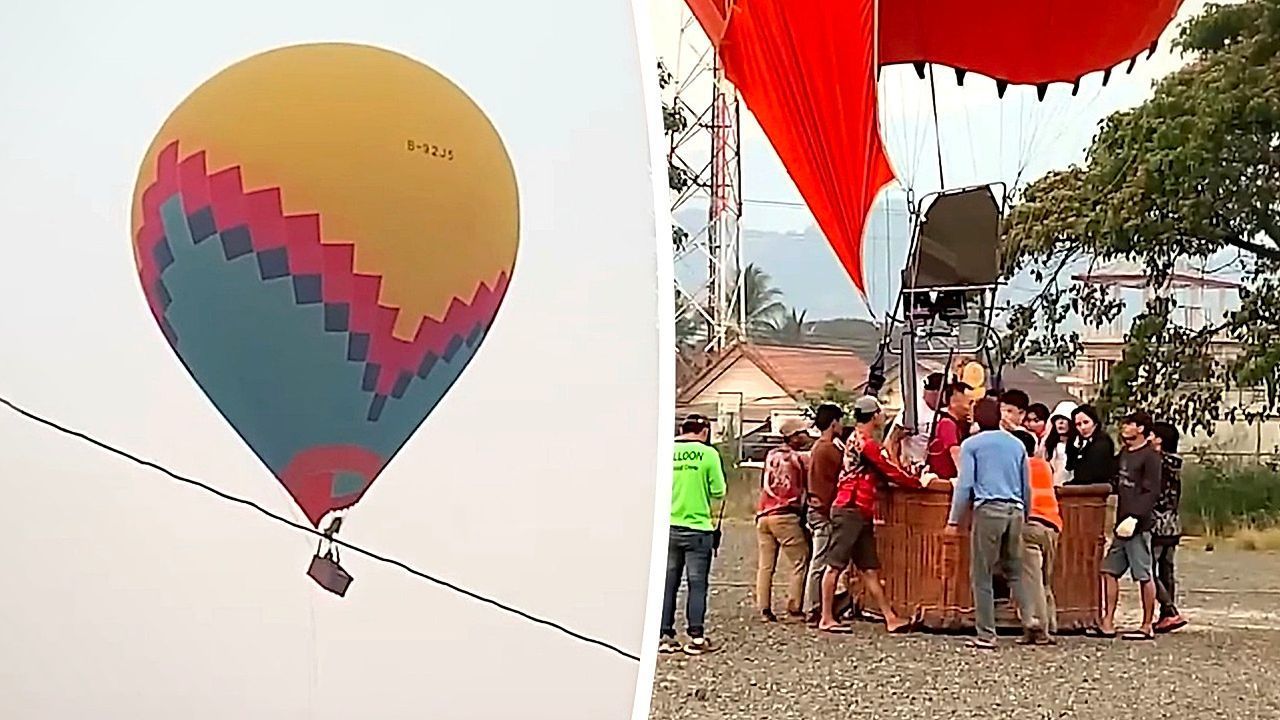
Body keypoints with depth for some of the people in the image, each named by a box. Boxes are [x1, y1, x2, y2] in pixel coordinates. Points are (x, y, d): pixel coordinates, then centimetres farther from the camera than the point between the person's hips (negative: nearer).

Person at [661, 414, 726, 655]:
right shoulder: (708, 454, -7)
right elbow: (718, 492, -6)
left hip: (669, 527, 3)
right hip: (698, 528, -3)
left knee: (668, 583, 9)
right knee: (697, 584, 3)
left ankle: (665, 635, 9)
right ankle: (696, 637, 2)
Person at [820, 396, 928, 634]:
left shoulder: (858, 439, 20)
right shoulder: (864, 441, -10)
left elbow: (881, 472, 19)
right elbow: (889, 470, -10)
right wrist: (918, 482, -1)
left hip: (862, 513, 10)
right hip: (850, 510, -10)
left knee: (869, 569, 7)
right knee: (835, 565, -6)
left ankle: (890, 618, 7)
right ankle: (826, 619, -4)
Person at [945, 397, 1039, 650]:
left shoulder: (971, 445, 2)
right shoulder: (1017, 444, 14)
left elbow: (964, 484, -3)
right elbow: (1027, 487, 18)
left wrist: (954, 520, 0)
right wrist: (1025, 516, 28)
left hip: (988, 509, -4)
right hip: (1015, 510, 4)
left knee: (982, 574, 1)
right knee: (1014, 570, 15)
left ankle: (986, 635, 0)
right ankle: (1030, 617, -5)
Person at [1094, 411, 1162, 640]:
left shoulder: (1150, 456, -8)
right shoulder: (1124, 453, 16)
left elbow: (1151, 492, -14)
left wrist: (1134, 518, -22)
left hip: (1138, 525, -9)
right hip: (1122, 523, 9)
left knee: (1144, 576, -2)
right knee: (1109, 570, 6)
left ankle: (1147, 626, 4)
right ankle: (1108, 623, 8)